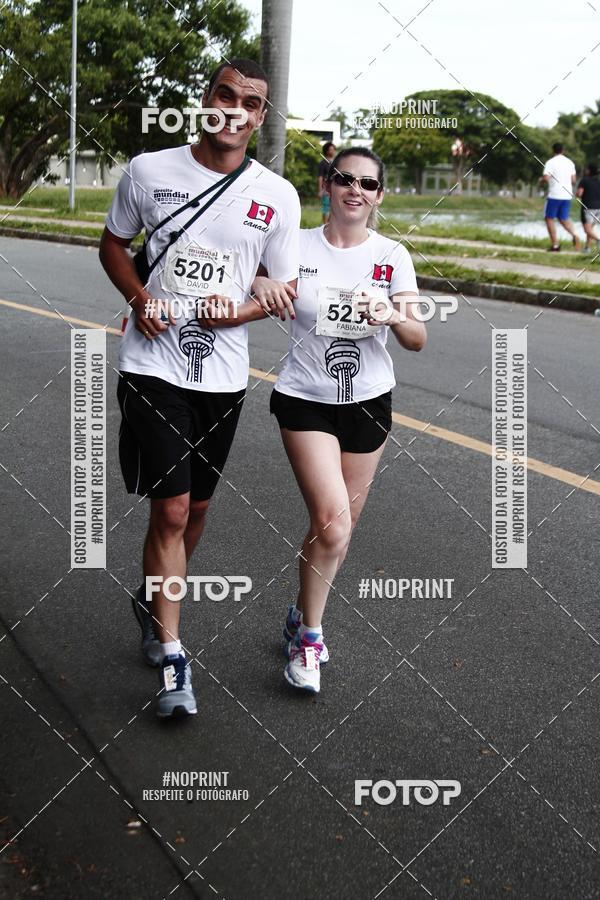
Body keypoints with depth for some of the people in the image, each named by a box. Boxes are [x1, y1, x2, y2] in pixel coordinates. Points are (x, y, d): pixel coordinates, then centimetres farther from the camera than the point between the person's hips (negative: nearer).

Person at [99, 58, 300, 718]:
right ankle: (171, 655, 4)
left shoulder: (277, 197, -1)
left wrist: (238, 310, -15)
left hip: (223, 374, 3)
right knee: (171, 510, -7)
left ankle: (154, 602, 42)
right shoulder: (149, 170, -2)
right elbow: (113, 244, 11)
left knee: (196, 506, 15)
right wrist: (139, 298, -8)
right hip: (153, 366, -2)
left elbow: (283, 290, 5)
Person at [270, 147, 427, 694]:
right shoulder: (296, 248, -5)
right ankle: (309, 634, 5)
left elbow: (418, 341, -2)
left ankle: (303, 619, 35)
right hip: (305, 401, -2)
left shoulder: (392, 257, -2)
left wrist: (393, 317, -24)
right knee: (332, 524, -17)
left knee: (338, 529, 10)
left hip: (368, 403, 3)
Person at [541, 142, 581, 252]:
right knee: (563, 219, 15)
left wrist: (541, 179, 5)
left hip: (554, 195, -5)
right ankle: (574, 235, -13)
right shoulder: (570, 162, 10)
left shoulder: (551, 162, -8)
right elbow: (573, 180, 10)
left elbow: (546, 178, -17)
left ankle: (555, 245, 3)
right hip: (567, 195, 5)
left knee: (549, 218, 8)